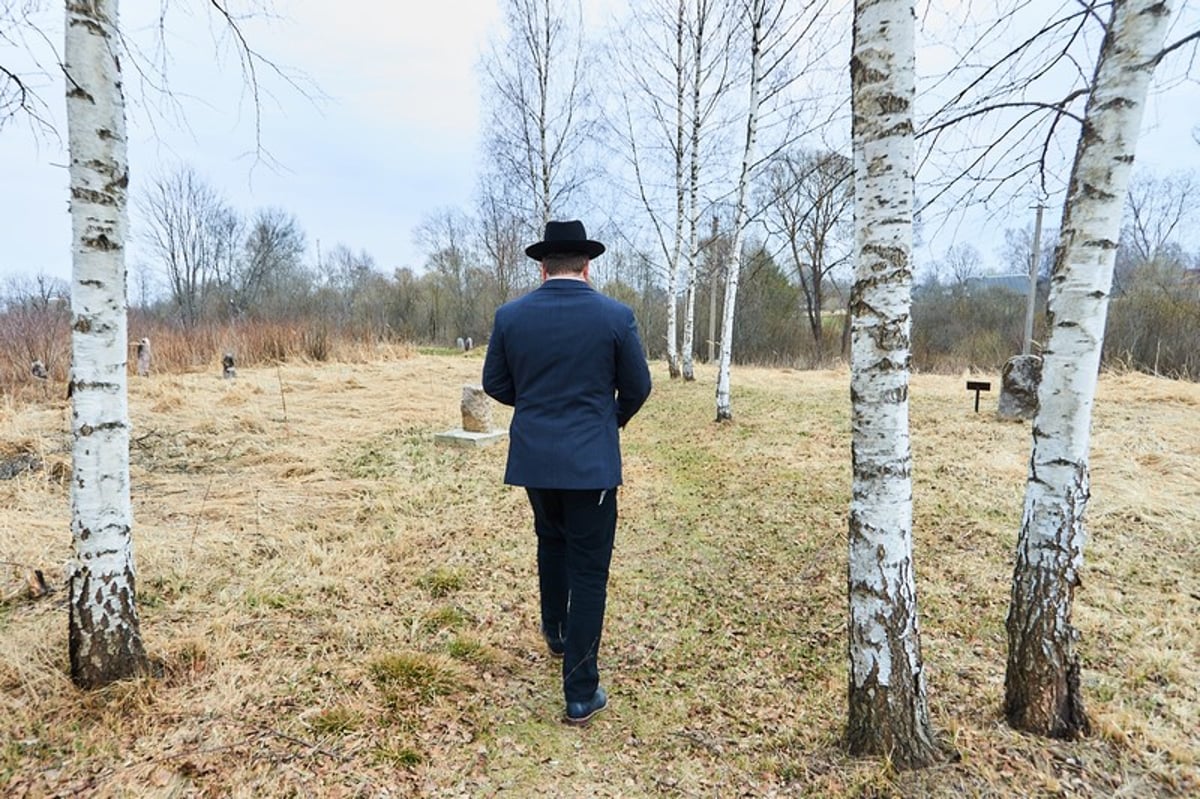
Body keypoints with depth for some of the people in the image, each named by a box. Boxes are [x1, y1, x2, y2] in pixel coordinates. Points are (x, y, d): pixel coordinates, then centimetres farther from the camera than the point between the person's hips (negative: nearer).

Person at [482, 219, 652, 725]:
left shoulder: (510, 316, -2)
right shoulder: (616, 316, -8)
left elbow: (496, 385, 5)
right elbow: (637, 387, 0)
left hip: (533, 457, 3)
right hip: (591, 461, -3)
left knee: (551, 540, 29)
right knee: (588, 570, 5)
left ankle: (555, 632, 46)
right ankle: (581, 694, 11)